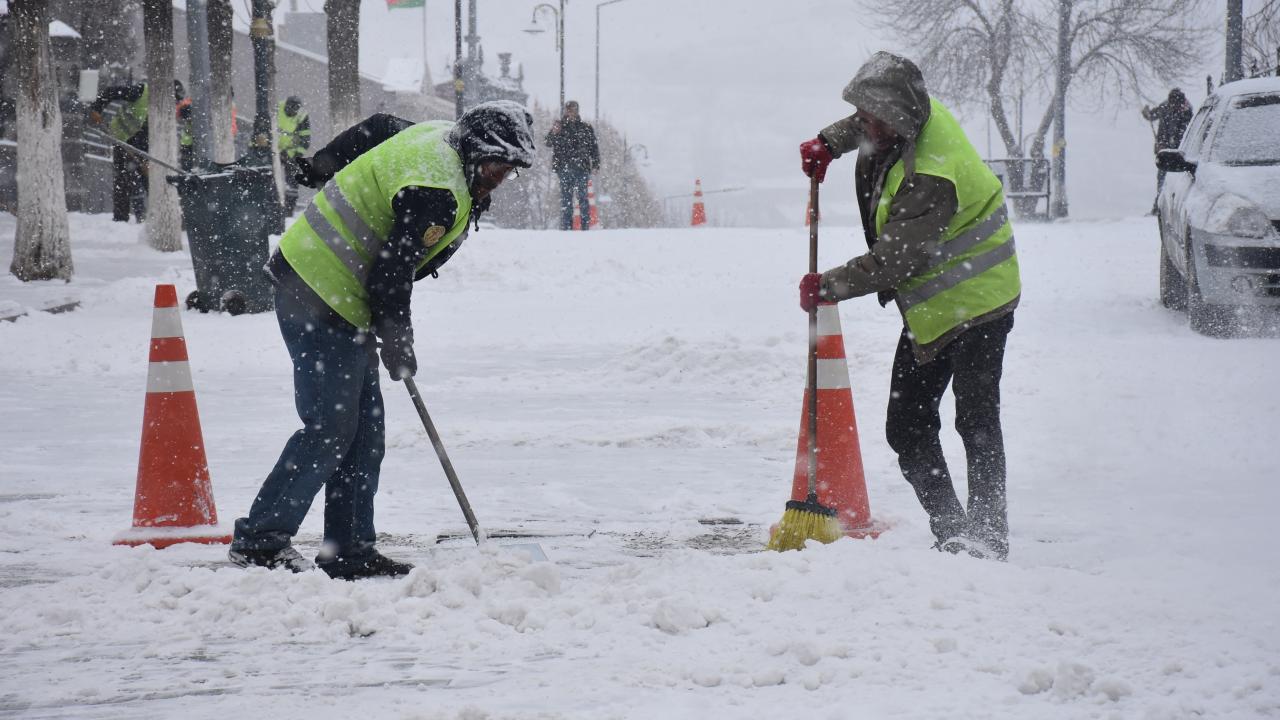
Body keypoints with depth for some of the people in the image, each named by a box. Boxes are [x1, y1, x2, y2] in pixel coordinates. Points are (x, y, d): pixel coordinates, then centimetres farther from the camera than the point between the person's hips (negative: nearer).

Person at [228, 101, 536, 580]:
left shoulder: (435, 137, 7)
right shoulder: (437, 193, -23)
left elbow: (379, 128, 26)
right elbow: (389, 276, -22)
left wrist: (322, 168, 40)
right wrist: (397, 343, -8)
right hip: (321, 294, -11)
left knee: (364, 431, 9)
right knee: (329, 428, -12)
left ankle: (348, 549, 12)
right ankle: (260, 540, -10)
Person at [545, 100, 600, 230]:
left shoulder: (586, 128, 11)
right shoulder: (559, 126, 8)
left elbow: (594, 147, 11)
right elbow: (549, 143, -1)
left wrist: (595, 164, 0)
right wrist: (554, 133, -21)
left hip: (582, 168, 0)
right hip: (564, 168, 0)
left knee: (583, 197, -5)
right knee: (566, 198, 0)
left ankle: (585, 226, -4)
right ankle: (566, 227, 1)